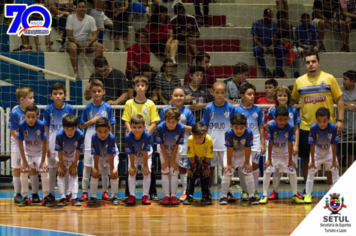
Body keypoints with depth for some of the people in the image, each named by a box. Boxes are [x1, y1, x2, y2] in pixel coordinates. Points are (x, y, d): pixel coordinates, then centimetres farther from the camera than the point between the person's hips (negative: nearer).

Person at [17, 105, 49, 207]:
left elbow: (44, 143, -20)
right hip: (27, 152, 1)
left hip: (40, 152, -1)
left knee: (44, 170, -14)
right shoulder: (21, 125, -25)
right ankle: (26, 198, 4)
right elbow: (20, 143, -16)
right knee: (24, 171, -10)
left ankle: (45, 197, -3)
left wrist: (43, 161, -17)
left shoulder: (41, 125, -28)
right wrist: (24, 161, -14)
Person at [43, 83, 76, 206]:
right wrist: (47, 145, -3)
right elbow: (46, 128, 1)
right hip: (53, 143, 0)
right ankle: (51, 193, 16)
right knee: (52, 168, 7)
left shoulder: (70, 109, -4)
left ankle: (67, 193, 14)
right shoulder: (48, 110, -3)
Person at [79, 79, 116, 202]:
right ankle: (84, 191, 6)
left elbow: (110, 126, 3)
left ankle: (104, 191, 15)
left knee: (104, 166, 5)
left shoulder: (108, 108, 1)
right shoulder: (87, 108, 2)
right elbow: (82, 126, 4)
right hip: (90, 140, 0)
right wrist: (93, 120, -10)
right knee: (87, 165, 0)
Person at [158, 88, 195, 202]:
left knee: (182, 168, 2)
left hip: (182, 144, -1)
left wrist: (181, 126, -13)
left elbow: (193, 129, 0)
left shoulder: (187, 112, 1)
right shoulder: (165, 110, 3)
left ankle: (185, 192, 10)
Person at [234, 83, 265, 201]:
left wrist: (263, 144, 6)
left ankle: (255, 190, 14)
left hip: (255, 141, 1)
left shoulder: (257, 110, 3)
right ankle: (244, 191, 16)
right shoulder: (237, 110, -4)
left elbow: (261, 127, 7)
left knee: (254, 165, 2)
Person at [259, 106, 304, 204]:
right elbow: (270, 143, -19)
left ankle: (295, 195, 10)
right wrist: (269, 159, -15)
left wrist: (290, 160, -11)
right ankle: (264, 195, -3)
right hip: (273, 153, -1)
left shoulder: (290, 127, -22)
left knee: (292, 172, -3)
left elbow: (290, 144, -16)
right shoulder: (271, 126, -25)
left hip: (286, 153, 1)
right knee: (267, 171, -12)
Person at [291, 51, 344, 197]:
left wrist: (340, 120, -7)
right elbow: (293, 101, 17)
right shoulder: (299, 81, 6)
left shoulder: (329, 78, 0)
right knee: (306, 159, 6)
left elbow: (339, 100, 0)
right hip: (306, 126, 2)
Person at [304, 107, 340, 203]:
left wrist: (334, 161, -12)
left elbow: (334, 145, -20)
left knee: (335, 170, -1)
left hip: (329, 152, 1)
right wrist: (312, 161, -14)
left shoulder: (333, 128, -29)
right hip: (316, 152, -1)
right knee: (311, 171, -6)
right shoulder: (313, 128, -30)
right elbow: (312, 145, -21)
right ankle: (308, 194, 4)